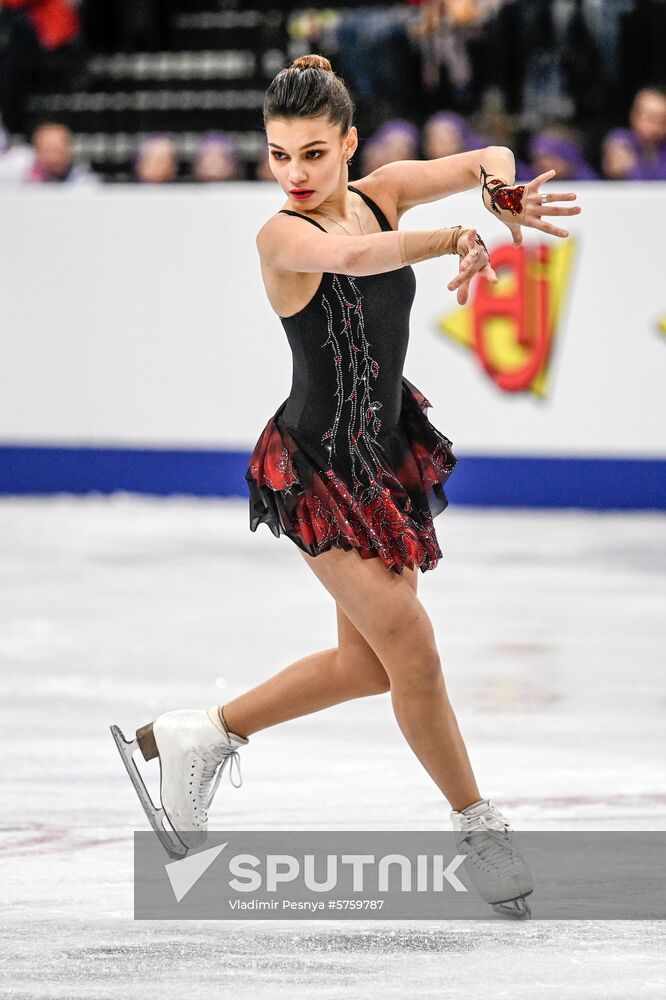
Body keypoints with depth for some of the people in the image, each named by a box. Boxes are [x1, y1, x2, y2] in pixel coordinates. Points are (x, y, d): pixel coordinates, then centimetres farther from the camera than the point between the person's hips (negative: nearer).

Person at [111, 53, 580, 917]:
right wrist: (456, 241, -49)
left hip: (385, 453, 8)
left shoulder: (380, 193, -3)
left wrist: (500, 188, -28)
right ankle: (484, 830, 9)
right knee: (413, 653, -7)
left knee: (368, 665, 16)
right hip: (318, 466, -8)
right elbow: (354, 256, -41)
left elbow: (487, 159, -6)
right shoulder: (283, 235, -21)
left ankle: (199, 738, 33)